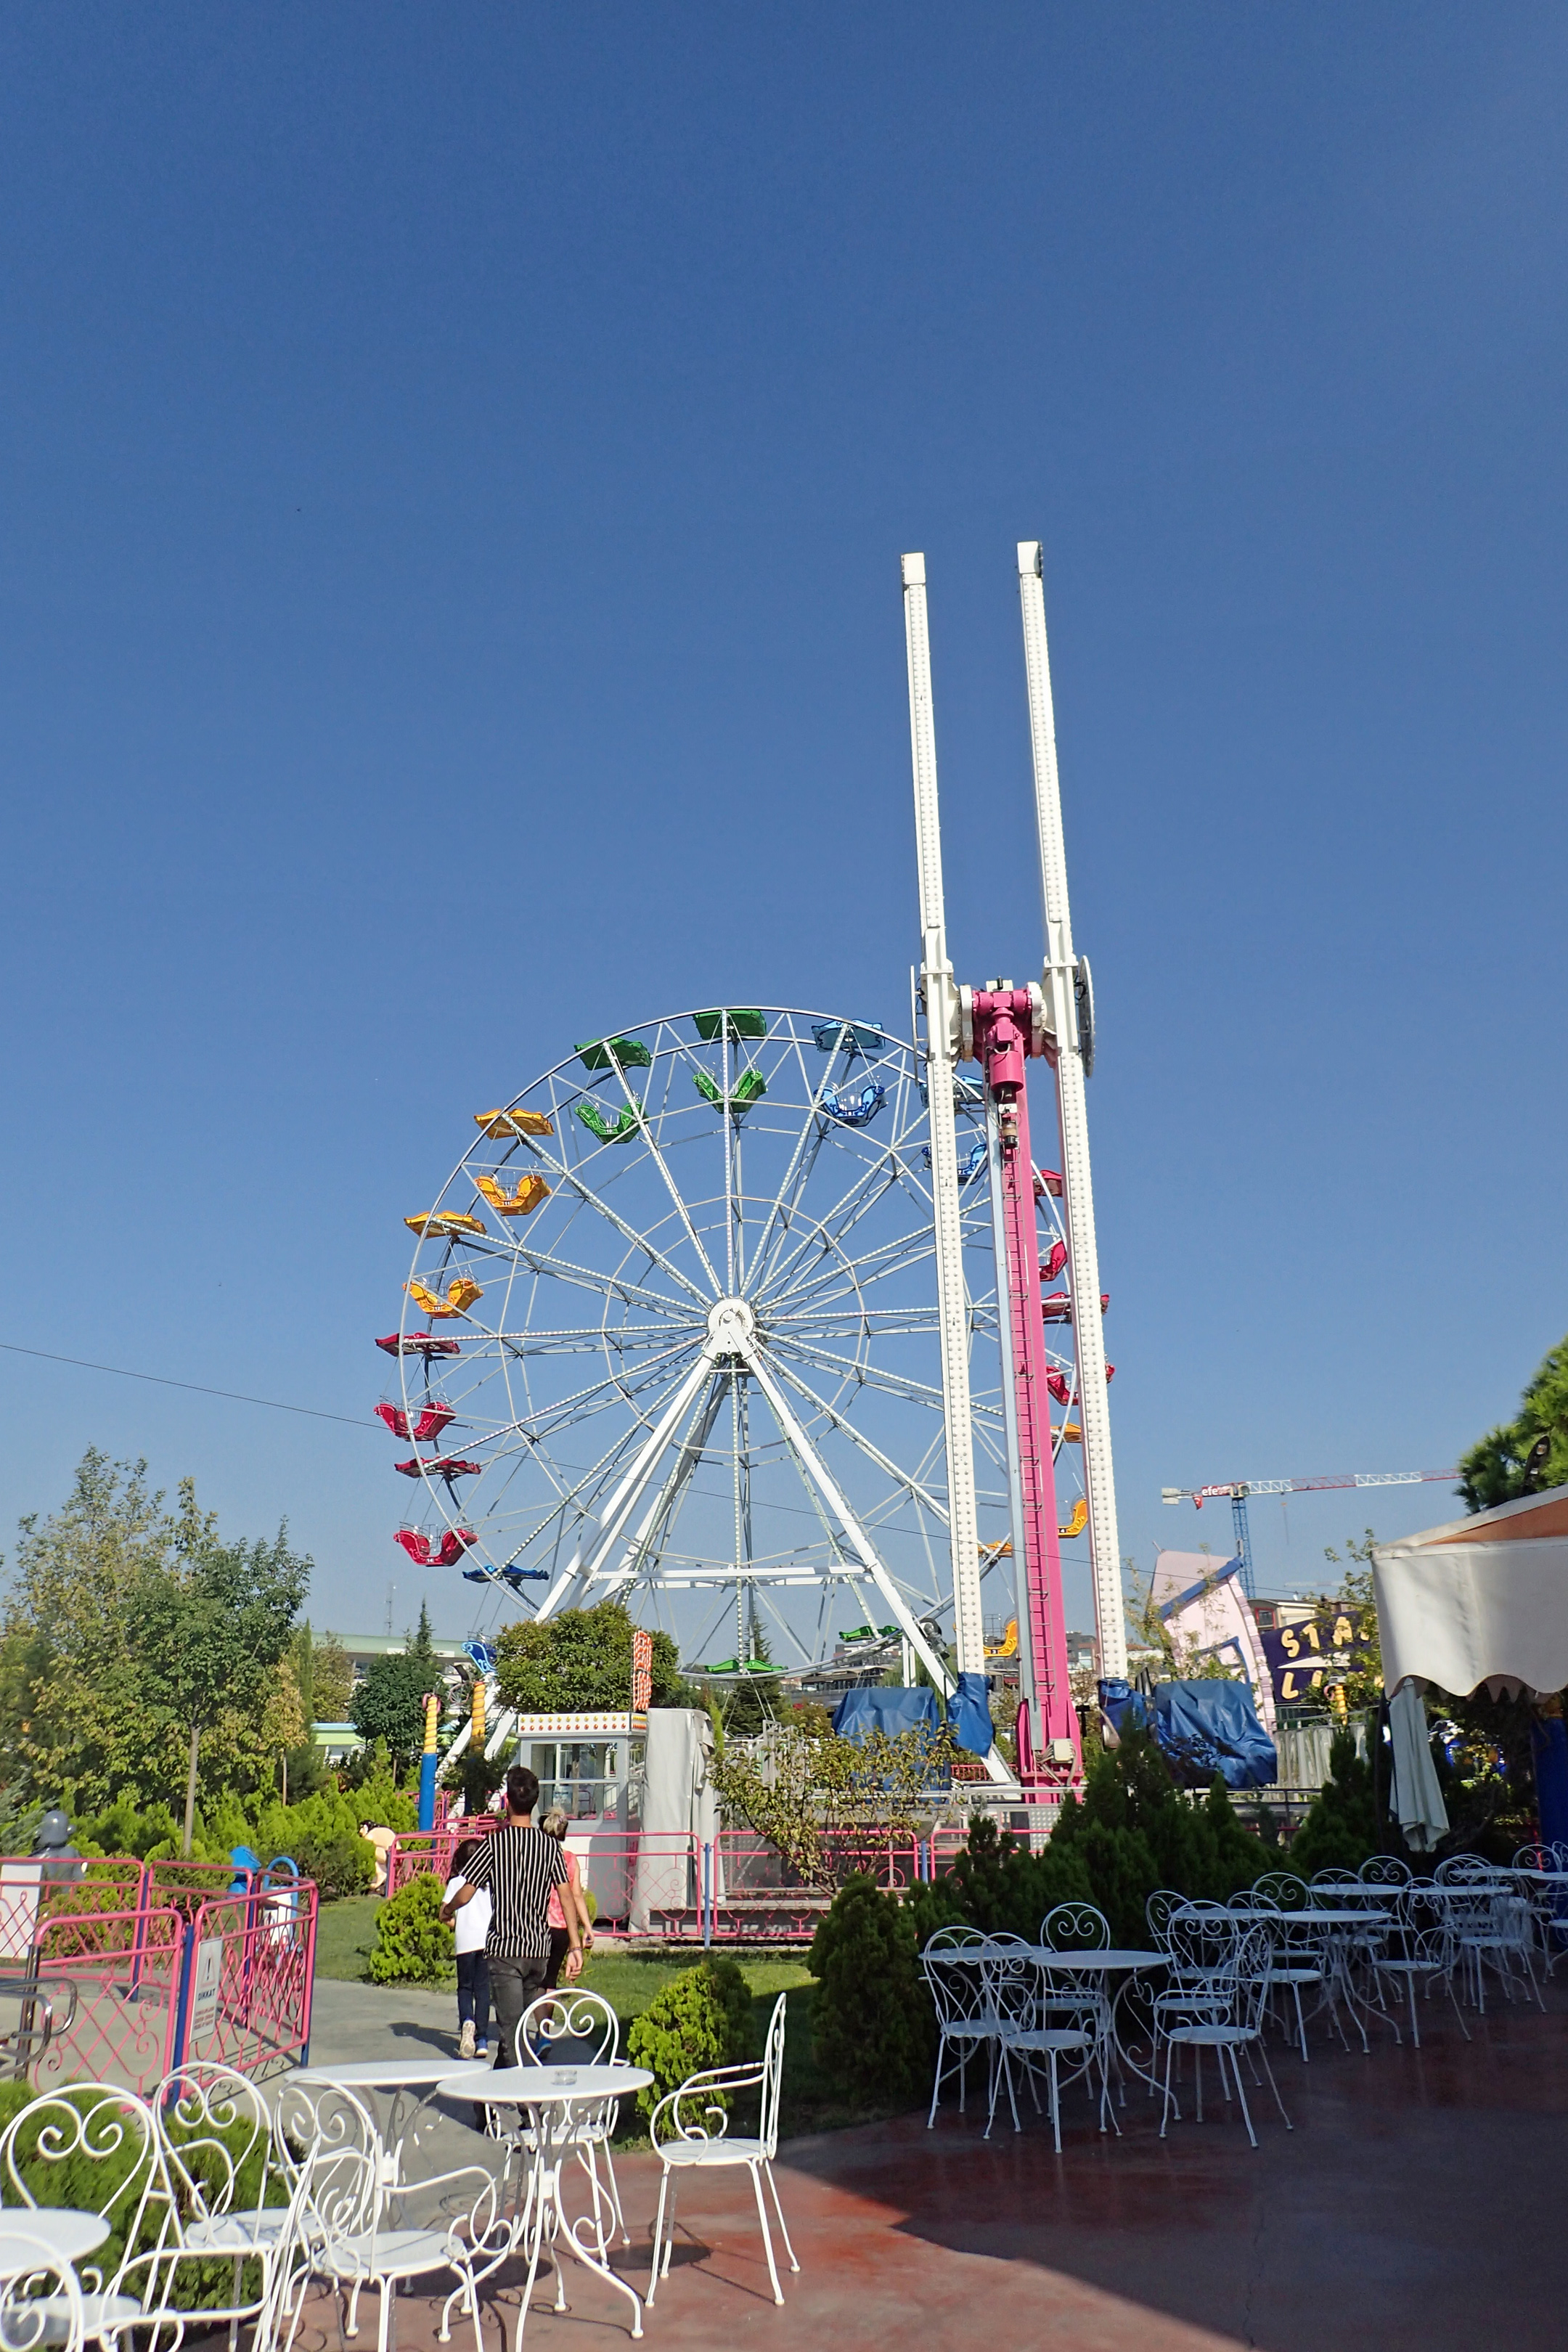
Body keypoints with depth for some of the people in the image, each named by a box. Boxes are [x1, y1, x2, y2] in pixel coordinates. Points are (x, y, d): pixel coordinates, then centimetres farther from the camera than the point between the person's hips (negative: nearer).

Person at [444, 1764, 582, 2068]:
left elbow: (464, 1896, -7)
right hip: (539, 1950, 4)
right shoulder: (550, 1845, 1)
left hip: (504, 1949, -4)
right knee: (527, 2024, 21)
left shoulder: (495, 1843, -9)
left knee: (509, 2030, -3)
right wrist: (575, 1947, 0)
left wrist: (446, 1910, 15)